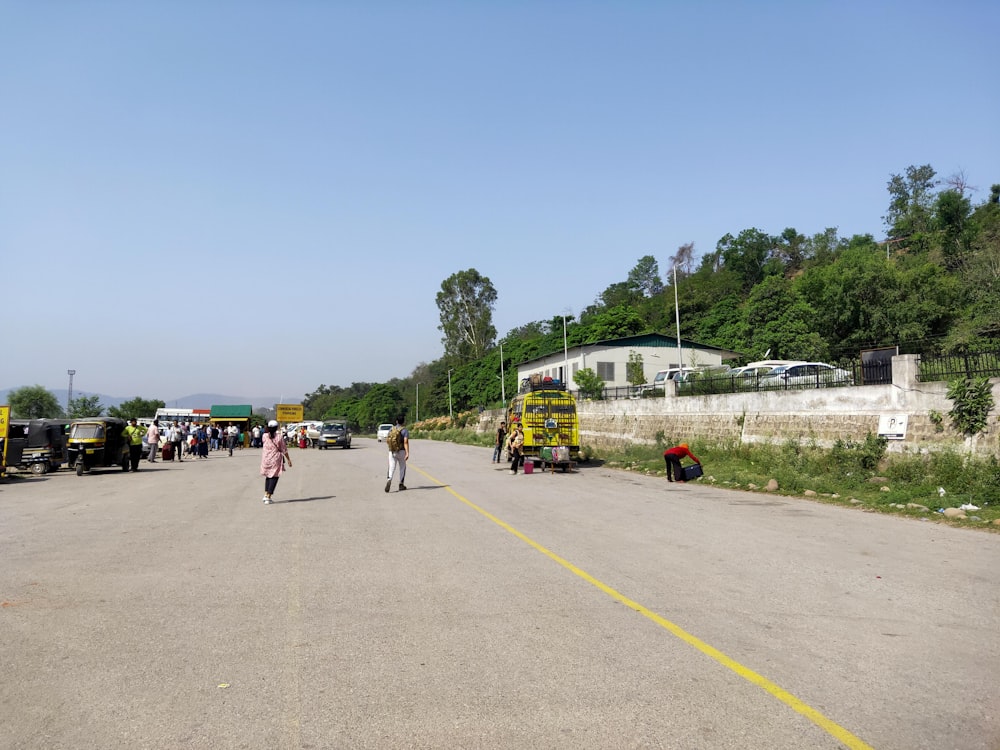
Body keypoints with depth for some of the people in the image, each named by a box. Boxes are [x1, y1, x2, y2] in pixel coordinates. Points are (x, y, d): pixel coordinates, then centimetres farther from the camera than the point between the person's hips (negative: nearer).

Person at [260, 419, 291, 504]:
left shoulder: (265, 436, -1)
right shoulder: (279, 436, -10)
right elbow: (284, 449, -7)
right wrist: (288, 459, 2)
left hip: (265, 458, 4)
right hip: (275, 459, -4)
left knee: (268, 476, 20)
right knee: (274, 477, 2)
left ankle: (266, 495, 13)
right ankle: (268, 497, -3)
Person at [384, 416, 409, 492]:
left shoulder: (391, 429, 7)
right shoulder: (405, 430, -6)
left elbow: (387, 441, 11)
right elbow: (406, 442, -18)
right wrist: (407, 453, -23)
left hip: (392, 452, 2)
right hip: (401, 451, -2)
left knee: (392, 468, 1)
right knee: (402, 467, 16)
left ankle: (389, 480, -27)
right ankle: (401, 485, 19)